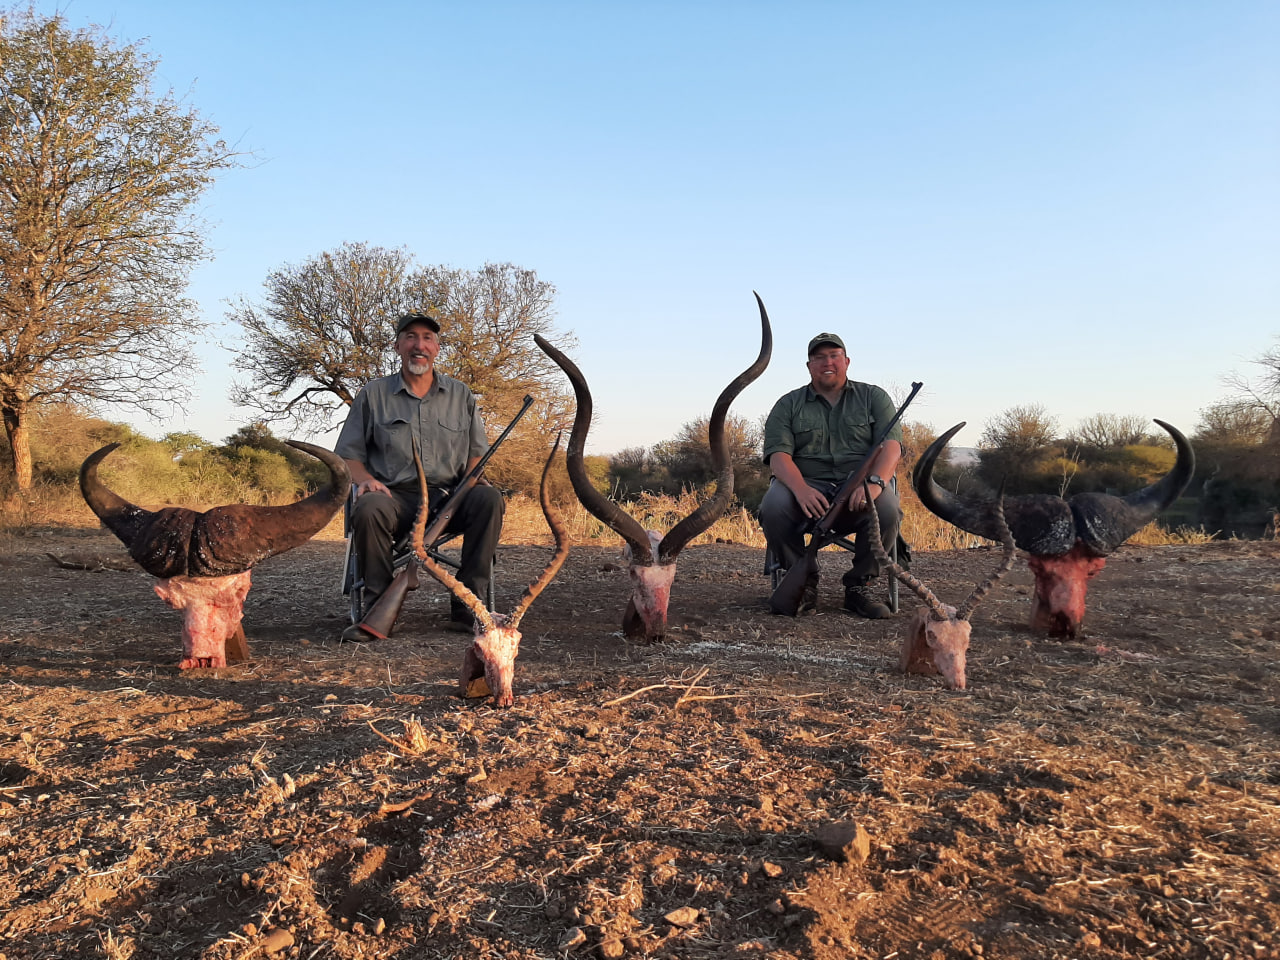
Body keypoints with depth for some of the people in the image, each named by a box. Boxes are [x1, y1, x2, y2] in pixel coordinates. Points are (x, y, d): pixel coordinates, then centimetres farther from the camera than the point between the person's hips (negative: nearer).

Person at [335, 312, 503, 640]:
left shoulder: (460, 395, 16)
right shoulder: (373, 395, 11)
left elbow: (477, 450, 20)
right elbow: (347, 452, 12)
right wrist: (364, 478, -10)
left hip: (449, 498, 2)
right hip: (396, 498, -1)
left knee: (489, 498, -30)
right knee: (368, 508, -36)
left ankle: (467, 605, -25)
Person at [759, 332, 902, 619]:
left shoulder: (874, 398, 15)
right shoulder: (788, 405, 13)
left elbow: (891, 446, 0)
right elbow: (778, 455, -2)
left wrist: (874, 482, -23)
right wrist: (801, 489, -24)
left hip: (859, 490, 0)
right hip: (807, 486, 0)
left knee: (886, 506, -33)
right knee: (774, 505, -32)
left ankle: (859, 584, -10)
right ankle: (802, 581, -9)